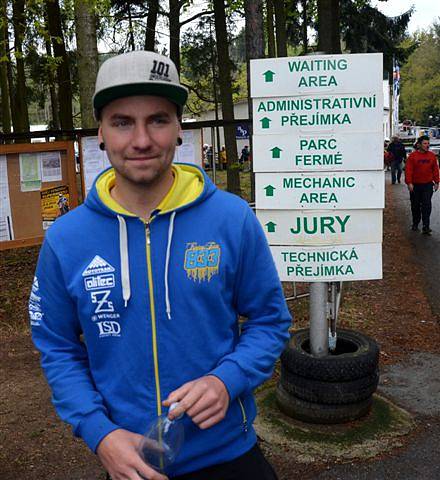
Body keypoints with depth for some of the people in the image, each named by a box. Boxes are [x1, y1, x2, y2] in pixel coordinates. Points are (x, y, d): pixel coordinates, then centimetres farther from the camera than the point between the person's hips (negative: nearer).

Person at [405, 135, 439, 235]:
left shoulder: (432, 156, 5)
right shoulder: (412, 156, -5)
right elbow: (408, 170, -7)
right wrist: (409, 183, -14)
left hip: (428, 185, 1)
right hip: (415, 185, -1)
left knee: (427, 205, -7)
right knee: (415, 206, 11)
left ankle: (426, 227, -8)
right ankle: (415, 224, 27)